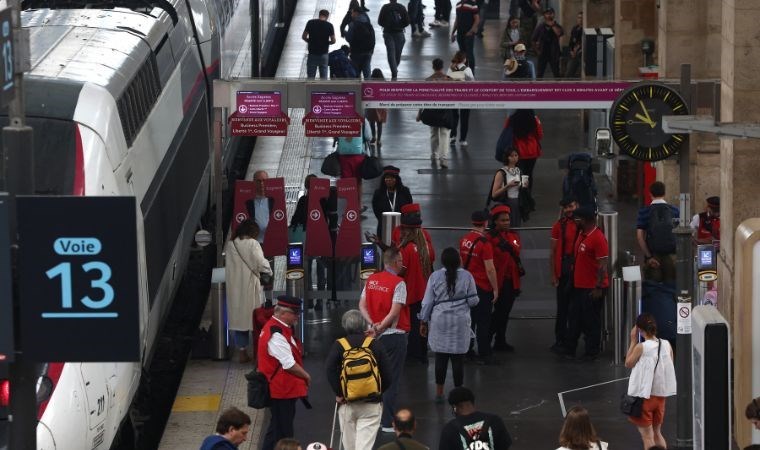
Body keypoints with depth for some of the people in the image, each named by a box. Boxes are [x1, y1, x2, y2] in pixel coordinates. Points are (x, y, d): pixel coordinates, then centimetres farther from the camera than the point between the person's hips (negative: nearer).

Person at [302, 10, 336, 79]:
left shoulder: (310, 23, -6)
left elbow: (303, 37, -2)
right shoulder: (329, 25, -7)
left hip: (312, 53, 0)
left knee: (310, 76, 5)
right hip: (323, 54, 0)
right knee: (323, 76, 9)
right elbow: (333, 41, -5)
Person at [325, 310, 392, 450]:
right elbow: (388, 376, -4)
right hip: (371, 404, -1)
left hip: (347, 403, 1)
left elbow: (329, 370, -17)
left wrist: (339, 393, -8)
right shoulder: (375, 345, -2)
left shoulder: (339, 345, -3)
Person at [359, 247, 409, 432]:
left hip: (378, 336, 6)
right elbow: (394, 313, -20)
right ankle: (387, 422, 0)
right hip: (395, 335, -6)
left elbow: (362, 305, 2)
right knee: (392, 380, 0)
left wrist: (373, 325, -7)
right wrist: (379, 329, -13)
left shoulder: (371, 280, 6)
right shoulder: (398, 283, -13)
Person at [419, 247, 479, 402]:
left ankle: (439, 392, 14)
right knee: (458, 358, 3)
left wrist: (423, 322, 10)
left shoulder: (435, 276, -3)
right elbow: (473, 301, -1)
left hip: (439, 321, 1)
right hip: (460, 322, -1)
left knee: (440, 357, 8)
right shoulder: (467, 276, -4)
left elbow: (427, 302, 0)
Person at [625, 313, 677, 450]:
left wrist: (633, 341, -2)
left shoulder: (641, 347, -18)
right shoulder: (666, 345, -3)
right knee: (657, 433, 21)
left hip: (644, 395, -5)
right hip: (660, 395, 5)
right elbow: (669, 367, 6)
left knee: (647, 436, 5)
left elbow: (628, 364, -2)